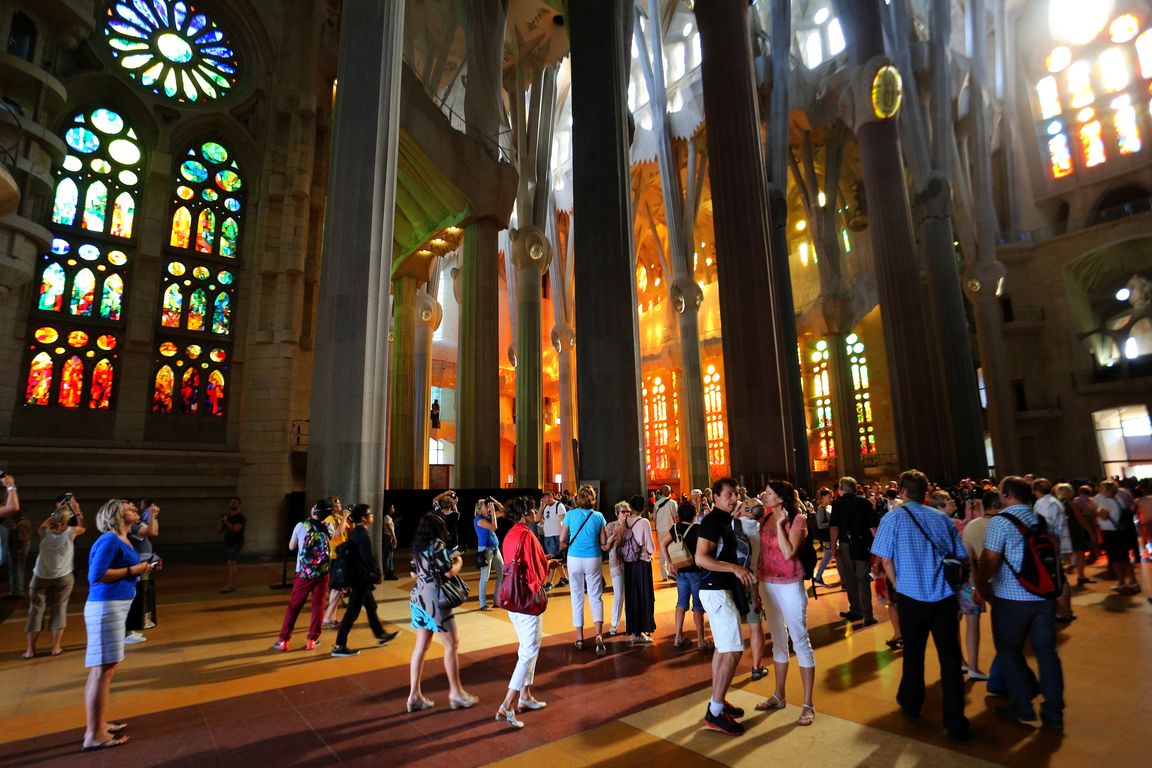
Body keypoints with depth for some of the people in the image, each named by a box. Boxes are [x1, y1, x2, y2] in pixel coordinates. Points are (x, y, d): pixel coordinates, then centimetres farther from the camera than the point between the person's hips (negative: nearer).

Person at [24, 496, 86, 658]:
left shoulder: (45, 531, -10)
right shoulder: (71, 532, -13)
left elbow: (44, 524, 15)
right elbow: (82, 528, 10)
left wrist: (56, 511, 18)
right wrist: (77, 511, 11)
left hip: (41, 577, 1)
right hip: (63, 577, -1)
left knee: (36, 610, 9)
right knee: (59, 609, 7)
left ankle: (30, 649, 13)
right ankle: (56, 647, 8)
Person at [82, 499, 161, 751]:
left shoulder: (122, 540, 14)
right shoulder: (110, 540, -14)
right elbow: (96, 575, -19)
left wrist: (144, 569, 5)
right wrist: (133, 570, -15)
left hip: (115, 607, 10)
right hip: (105, 607, -10)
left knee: (107, 669, 17)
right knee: (103, 670, -5)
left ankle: (99, 725, 28)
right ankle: (95, 735, 2)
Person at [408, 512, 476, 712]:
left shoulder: (418, 546, 10)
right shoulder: (437, 544, -14)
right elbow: (450, 572, -16)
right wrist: (458, 561, 3)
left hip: (418, 598, 8)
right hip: (434, 599, -8)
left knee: (421, 646, 12)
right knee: (452, 644, 4)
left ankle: (414, 695, 16)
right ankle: (456, 693, 13)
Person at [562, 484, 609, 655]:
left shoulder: (570, 514, -4)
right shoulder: (598, 516, -1)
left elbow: (562, 540, -1)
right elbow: (604, 542, 3)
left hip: (575, 559, 0)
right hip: (593, 559, 0)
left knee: (577, 597, 11)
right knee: (596, 597, 6)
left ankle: (579, 638, 18)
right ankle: (599, 634, -12)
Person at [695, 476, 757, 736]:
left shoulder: (724, 520, 13)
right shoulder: (712, 520, -17)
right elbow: (701, 558, -25)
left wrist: (742, 573, 13)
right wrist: (735, 568, -30)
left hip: (722, 589, 10)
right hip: (716, 591, -10)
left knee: (723, 648, 16)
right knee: (734, 650, -9)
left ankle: (717, 702, 27)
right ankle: (715, 712, -1)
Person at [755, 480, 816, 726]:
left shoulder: (797, 519, -11)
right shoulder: (766, 520, 5)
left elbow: (789, 552, -21)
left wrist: (780, 524, -18)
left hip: (790, 586, -6)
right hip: (769, 585, 6)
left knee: (800, 640, 0)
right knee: (778, 640, 15)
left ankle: (808, 704, 10)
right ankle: (779, 696, 27)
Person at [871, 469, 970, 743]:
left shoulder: (893, 518, -4)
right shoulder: (942, 518, 6)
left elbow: (886, 560, -7)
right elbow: (960, 558, 8)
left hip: (912, 597, -2)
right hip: (945, 596, 2)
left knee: (913, 652, 16)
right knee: (950, 656, 8)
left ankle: (911, 704, 35)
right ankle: (956, 723, 10)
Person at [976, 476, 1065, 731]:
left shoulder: (1000, 521, -14)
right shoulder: (1043, 519, 5)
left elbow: (990, 560, -16)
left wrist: (981, 586, -1)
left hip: (1011, 598, -5)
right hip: (1045, 596, 6)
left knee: (1008, 651, 11)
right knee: (1046, 651, 13)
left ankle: (1023, 707, 18)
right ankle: (1053, 713, 19)